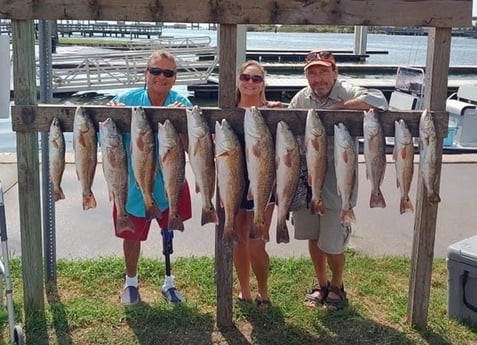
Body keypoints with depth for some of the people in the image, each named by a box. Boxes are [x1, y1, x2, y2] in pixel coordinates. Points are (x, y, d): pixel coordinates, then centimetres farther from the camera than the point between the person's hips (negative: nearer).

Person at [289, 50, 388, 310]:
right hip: (305, 182, 5)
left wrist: (338, 107, -28)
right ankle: (321, 284, 39)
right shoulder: (301, 98, 3)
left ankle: (337, 285, 32)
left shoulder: (347, 92, -12)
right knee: (312, 237, 17)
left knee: (332, 243, 5)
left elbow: (378, 100, -30)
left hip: (336, 185, -5)